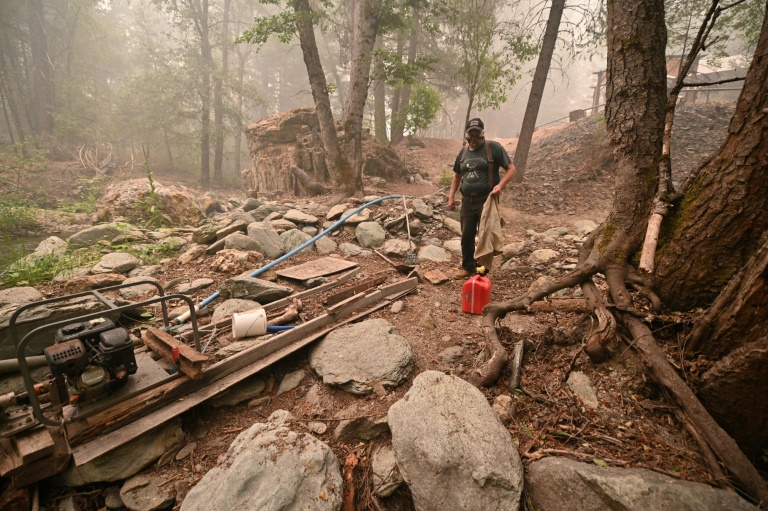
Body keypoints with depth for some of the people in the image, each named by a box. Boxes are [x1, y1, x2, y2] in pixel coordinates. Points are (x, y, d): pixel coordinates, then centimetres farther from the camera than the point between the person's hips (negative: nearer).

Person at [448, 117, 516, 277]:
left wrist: (500, 185, -21)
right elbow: (457, 175, 22)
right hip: (467, 201, 5)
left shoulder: (494, 147, -4)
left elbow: (511, 169, -4)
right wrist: (451, 196, 13)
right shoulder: (463, 151, 12)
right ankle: (468, 267, 23)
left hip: (487, 200, -5)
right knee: (466, 235, 8)